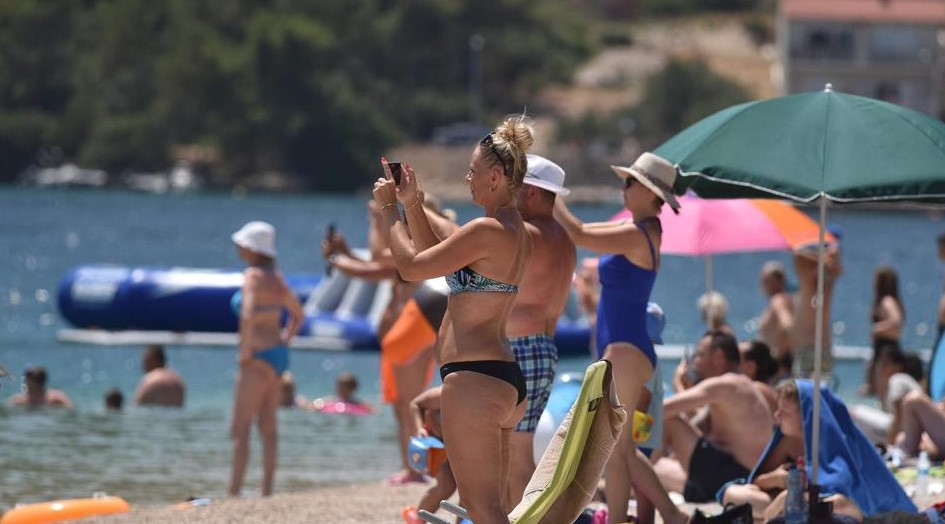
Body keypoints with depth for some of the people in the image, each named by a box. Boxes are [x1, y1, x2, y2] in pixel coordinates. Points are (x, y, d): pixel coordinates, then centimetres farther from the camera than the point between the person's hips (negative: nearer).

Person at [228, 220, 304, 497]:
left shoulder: (253, 275, -13)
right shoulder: (276, 277, 13)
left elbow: (248, 315, -27)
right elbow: (297, 314, 24)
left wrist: (245, 350, -18)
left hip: (259, 358, -9)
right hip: (278, 355, 9)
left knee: (240, 429, -8)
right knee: (268, 427, 10)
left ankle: (234, 492, -13)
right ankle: (267, 491, 10)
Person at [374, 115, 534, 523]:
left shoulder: (486, 230, -16)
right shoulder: (517, 233, 14)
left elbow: (412, 266, -12)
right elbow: (437, 257, 26)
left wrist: (389, 209, 0)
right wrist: (413, 205, 20)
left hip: (474, 378, -10)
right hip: (508, 381, 10)